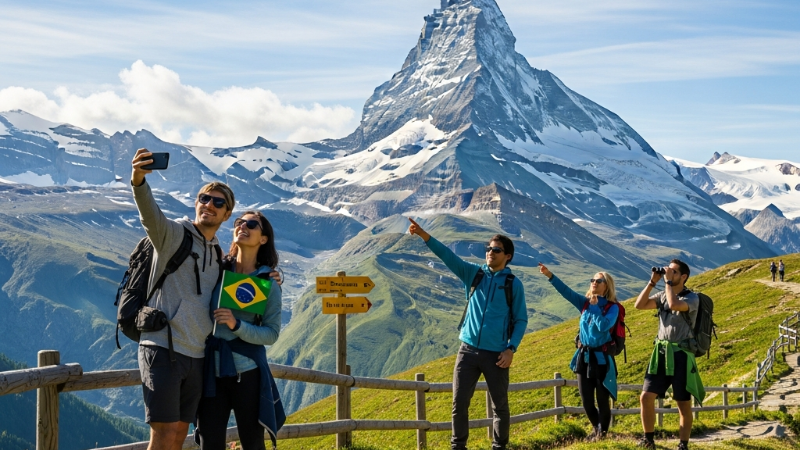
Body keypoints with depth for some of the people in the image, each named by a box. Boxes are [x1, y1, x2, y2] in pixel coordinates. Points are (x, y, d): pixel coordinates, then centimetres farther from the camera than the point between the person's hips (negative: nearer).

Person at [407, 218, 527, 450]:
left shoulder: (514, 284, 0)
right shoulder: (474, 273, 6)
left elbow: (521, 320, 1)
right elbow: (448, 255, -5)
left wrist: (511, 349, -10)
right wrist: (424, 235, -19)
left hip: (496, 354, -2)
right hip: (468, 350, 2)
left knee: (500, 405, 8)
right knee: (459, 402, 2)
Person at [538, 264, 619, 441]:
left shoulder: (612, 307, -8)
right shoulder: (585, 303, 5)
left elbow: (603, 326, -24)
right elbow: (566, 291, -6)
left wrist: (595, 306, -15)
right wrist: (550, 275, -17)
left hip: (602, 358, -4)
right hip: (584, 357, 5)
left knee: (602, 400, 5)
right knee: (586, 401, 10)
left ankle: (602, 432, 24)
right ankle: (597, 429, 35)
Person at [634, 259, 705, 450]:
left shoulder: (692, 298, -8)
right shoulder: (663, 295, 10)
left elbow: (674, 304, -28)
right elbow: (639, 305, 0)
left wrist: (668, 282, -16)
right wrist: (652, 282, -3)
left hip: (681, 355, -5)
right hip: (660, 353, 5)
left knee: (684, 404, 4)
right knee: (646, 397, 0)